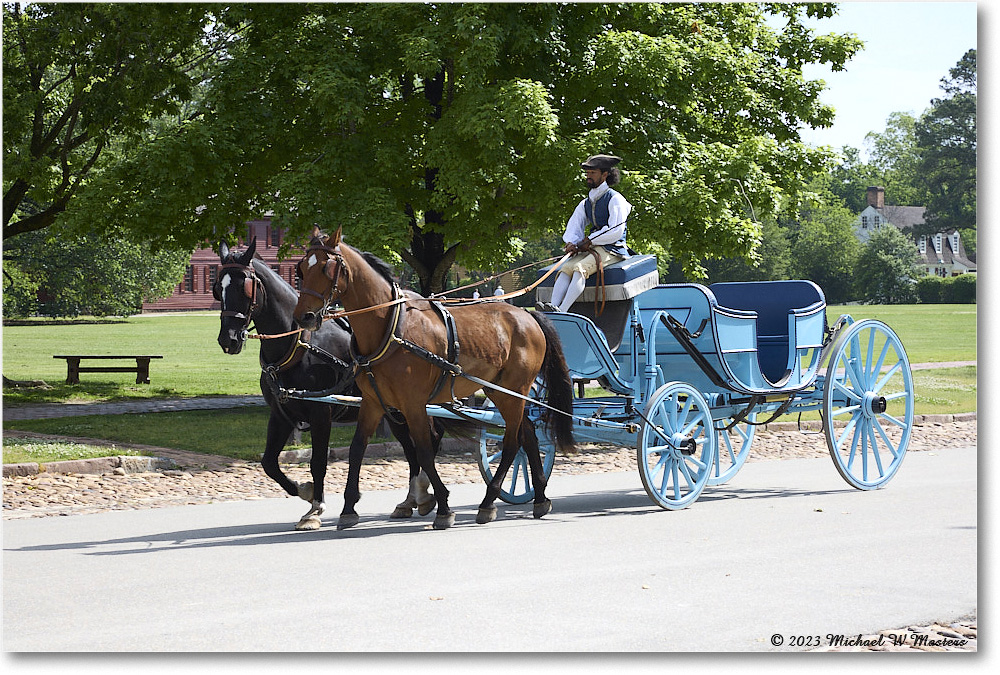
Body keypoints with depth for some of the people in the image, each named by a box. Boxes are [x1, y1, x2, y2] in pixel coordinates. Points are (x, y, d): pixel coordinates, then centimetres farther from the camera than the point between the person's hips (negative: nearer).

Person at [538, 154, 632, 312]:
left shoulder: (615, 199, -3)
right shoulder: (585, 204, 20)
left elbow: (616, 232, -11)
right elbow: (573, 228, 16)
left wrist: (589, 241, -10)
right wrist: (571, 243, -7)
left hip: (612, 249, -7)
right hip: (590, 250, 7)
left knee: (580, 268, -32)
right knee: (565, 268, -22)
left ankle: (561, 311, -49)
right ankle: (553, 308, -42)